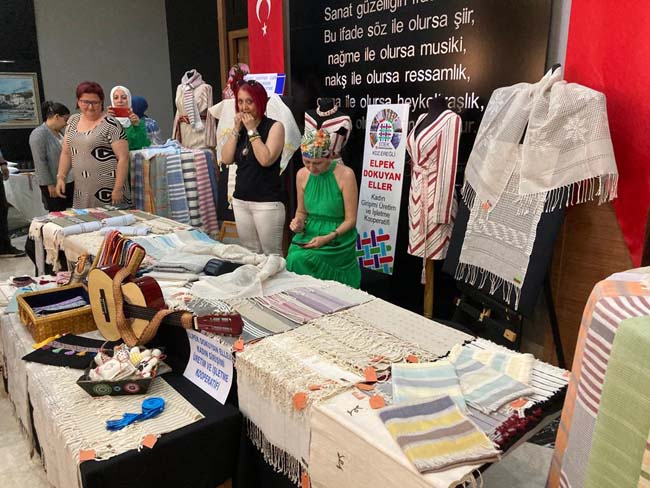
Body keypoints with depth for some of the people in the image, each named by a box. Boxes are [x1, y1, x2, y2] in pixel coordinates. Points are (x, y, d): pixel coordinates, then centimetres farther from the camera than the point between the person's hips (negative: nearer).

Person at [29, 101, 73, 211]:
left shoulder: (61, 131, 11)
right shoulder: (39, 134, -12)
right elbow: (40, 162, -16)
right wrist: (50, 184, -17)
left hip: (69, 181, 7)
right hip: (53, 184, -7)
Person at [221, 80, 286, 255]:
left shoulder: (275, 126, -6)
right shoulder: (240, 127, 12)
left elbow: (266, 159, -20)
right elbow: (226, 159, 2)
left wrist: (252, 130, -13)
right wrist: (236, 129, -3)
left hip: (267, 202, -6)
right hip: (240, 200, 6)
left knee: (271, 254, -3)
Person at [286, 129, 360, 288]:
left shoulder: (345, 174, -14)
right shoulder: (302, 175, 0)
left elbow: (351, 219, -10)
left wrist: (328, 238, -23)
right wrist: (298, 222, -8)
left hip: (338, 240, -4)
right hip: (309, 234, 4)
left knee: (300, 260, -25)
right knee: (293, 258, -25)